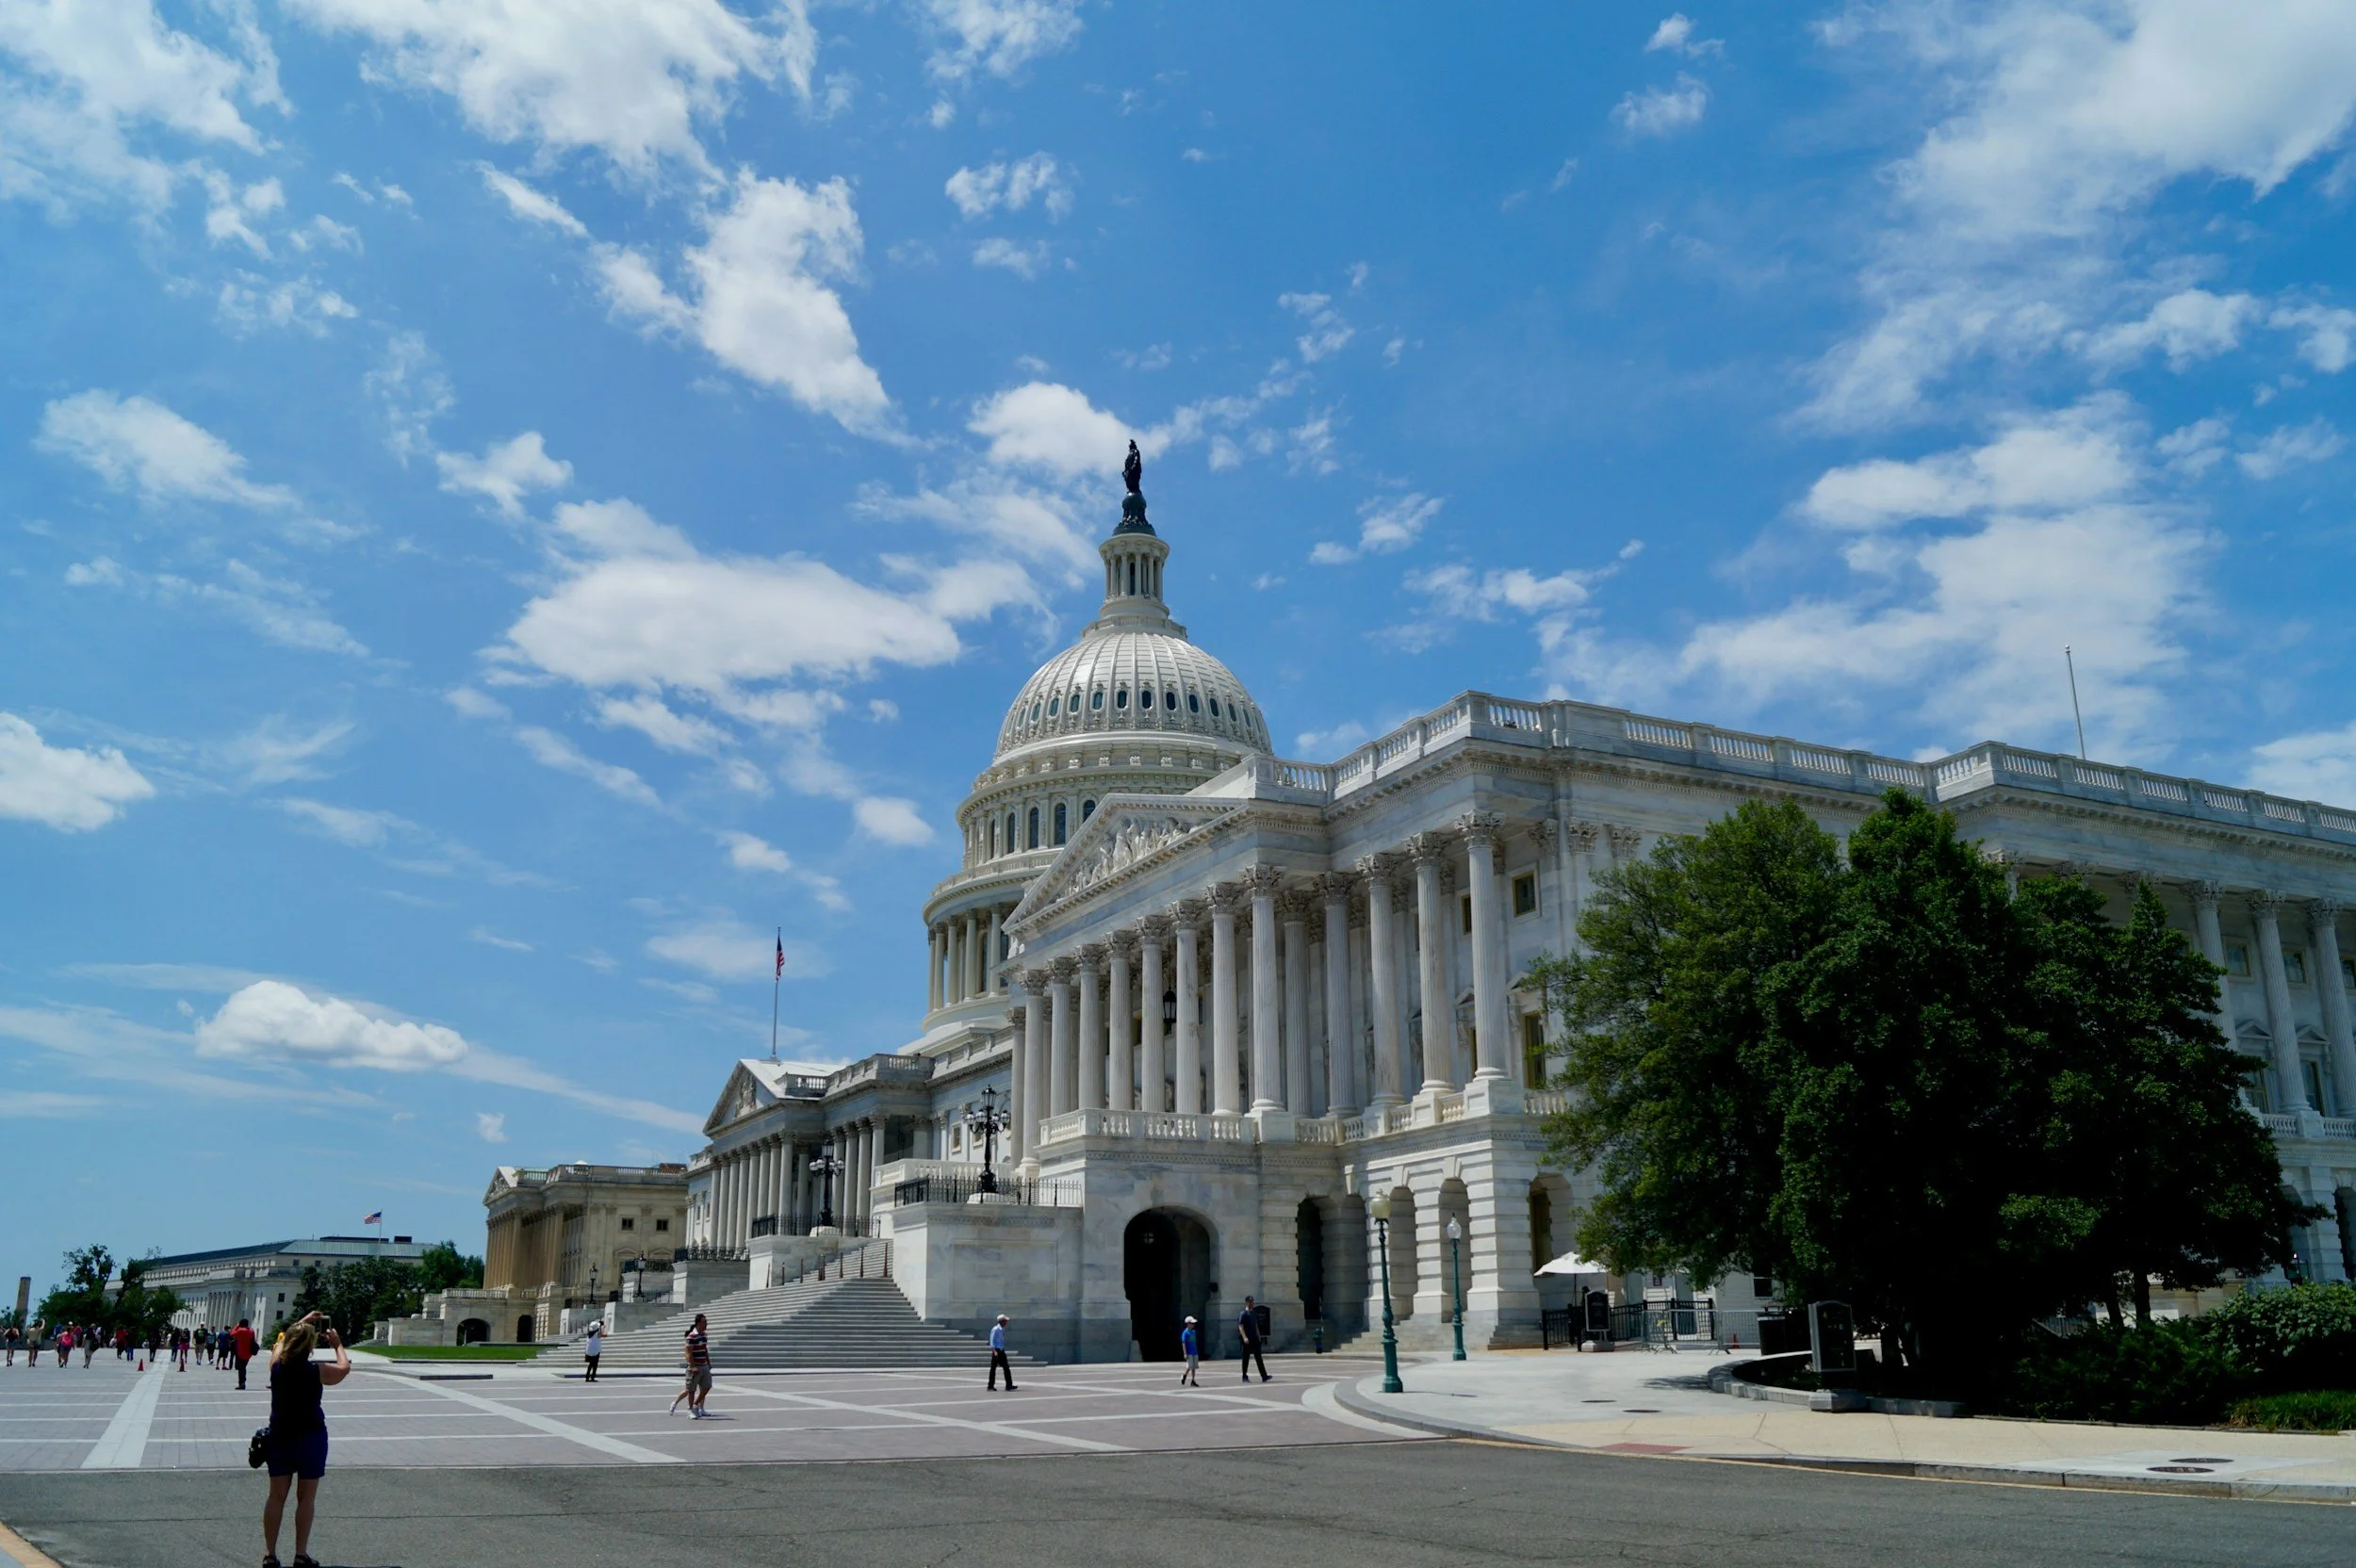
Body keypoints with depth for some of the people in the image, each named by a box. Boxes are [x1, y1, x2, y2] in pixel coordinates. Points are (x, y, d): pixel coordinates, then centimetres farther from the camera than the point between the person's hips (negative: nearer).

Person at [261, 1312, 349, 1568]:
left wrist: (303, 1323, 23)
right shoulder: (316, 1371, -16)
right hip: (310, 1439, -4)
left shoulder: (277, 1366, -6)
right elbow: (344, 1368, 3)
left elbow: (283, 1340, 16)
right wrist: (337, 1345, 14)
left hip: (280, 1438, 4)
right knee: (306, 1498, 5)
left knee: (276, 1496, 10)